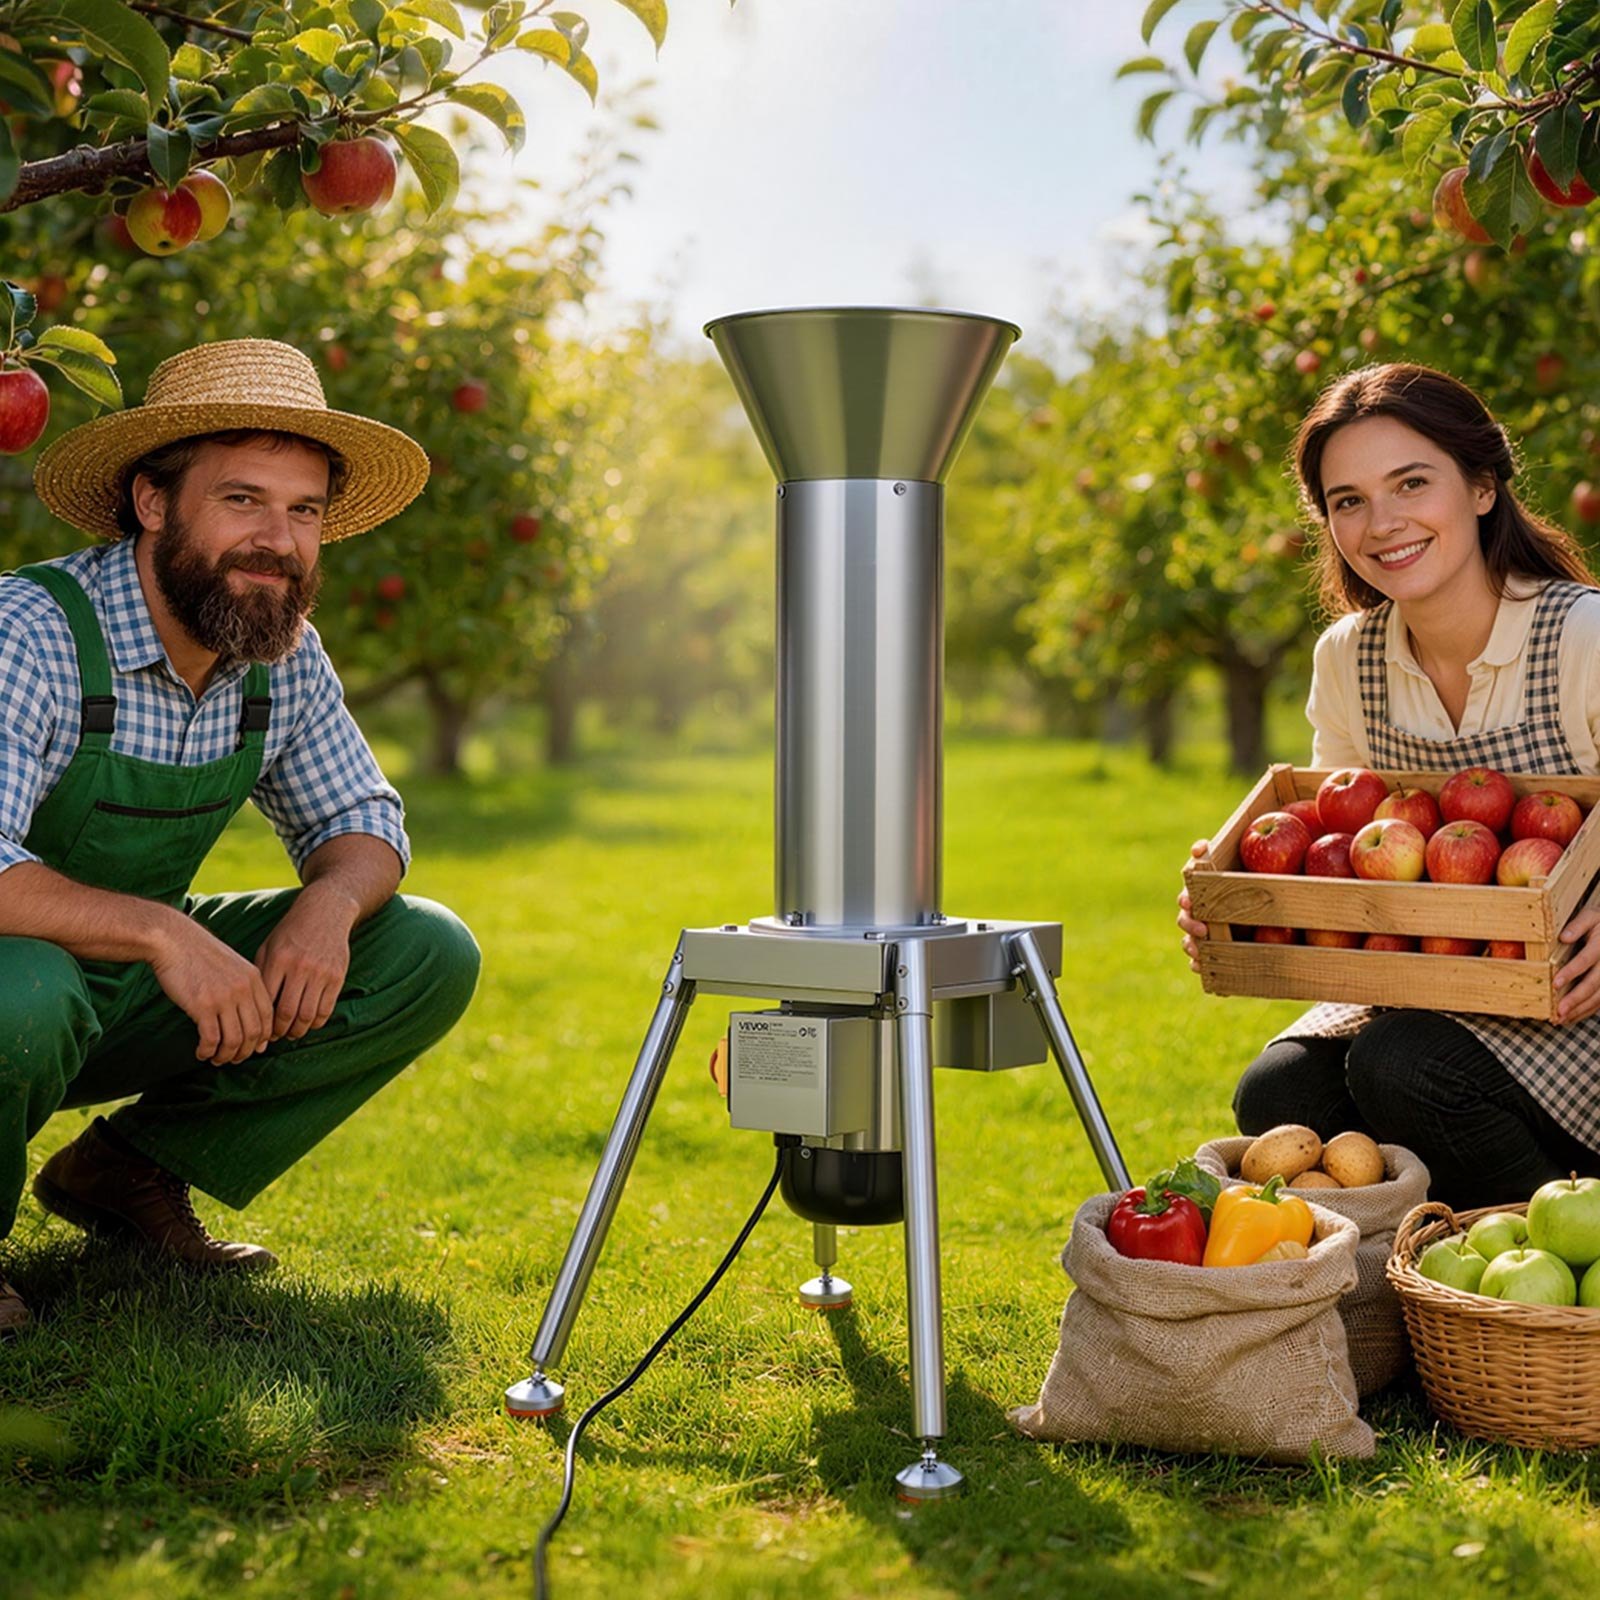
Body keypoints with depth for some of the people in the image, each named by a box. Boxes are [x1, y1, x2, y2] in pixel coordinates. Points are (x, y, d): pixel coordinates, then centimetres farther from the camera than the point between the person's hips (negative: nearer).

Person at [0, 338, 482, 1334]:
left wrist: (329, 902, -17)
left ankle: (129, 1173, 4)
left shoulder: (285, 656, -5)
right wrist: (161, 930, -43)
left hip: (133, 992, 6)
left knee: (428, 957, -6)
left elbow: (361, 819, 5)